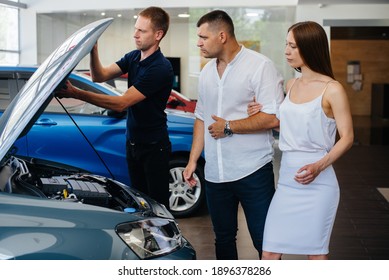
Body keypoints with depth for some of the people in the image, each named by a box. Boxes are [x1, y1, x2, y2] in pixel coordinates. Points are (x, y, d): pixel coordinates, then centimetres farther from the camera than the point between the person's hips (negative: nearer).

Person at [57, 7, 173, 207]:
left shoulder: (161, 68, -23)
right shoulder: (133, 57, 5)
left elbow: (122, 103, -26)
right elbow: (100, 76, -2)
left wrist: (76, 93, -30)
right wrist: (93, 50, -20)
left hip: (154, 146, -8)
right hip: (132, 142, 8)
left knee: (157, 203, 2)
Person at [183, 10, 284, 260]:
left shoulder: (260, 65, -10)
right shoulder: (207, 72, 13)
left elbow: (273, 118, -18)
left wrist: (228, 127, -12)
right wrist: (193, 160, 14)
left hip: (252, 172, -6)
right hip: (215, 174, 7)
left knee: (265, 241, -1)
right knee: (223, 238, 15)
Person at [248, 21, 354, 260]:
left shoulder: (332, 89, -7)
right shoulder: (291, 85, 12)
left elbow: (347, 137, -8)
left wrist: (319, 166, -22)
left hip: (317, 183, -6)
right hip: (287, 179, 6)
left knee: (316, 254, 4)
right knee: (270, 253, 3)